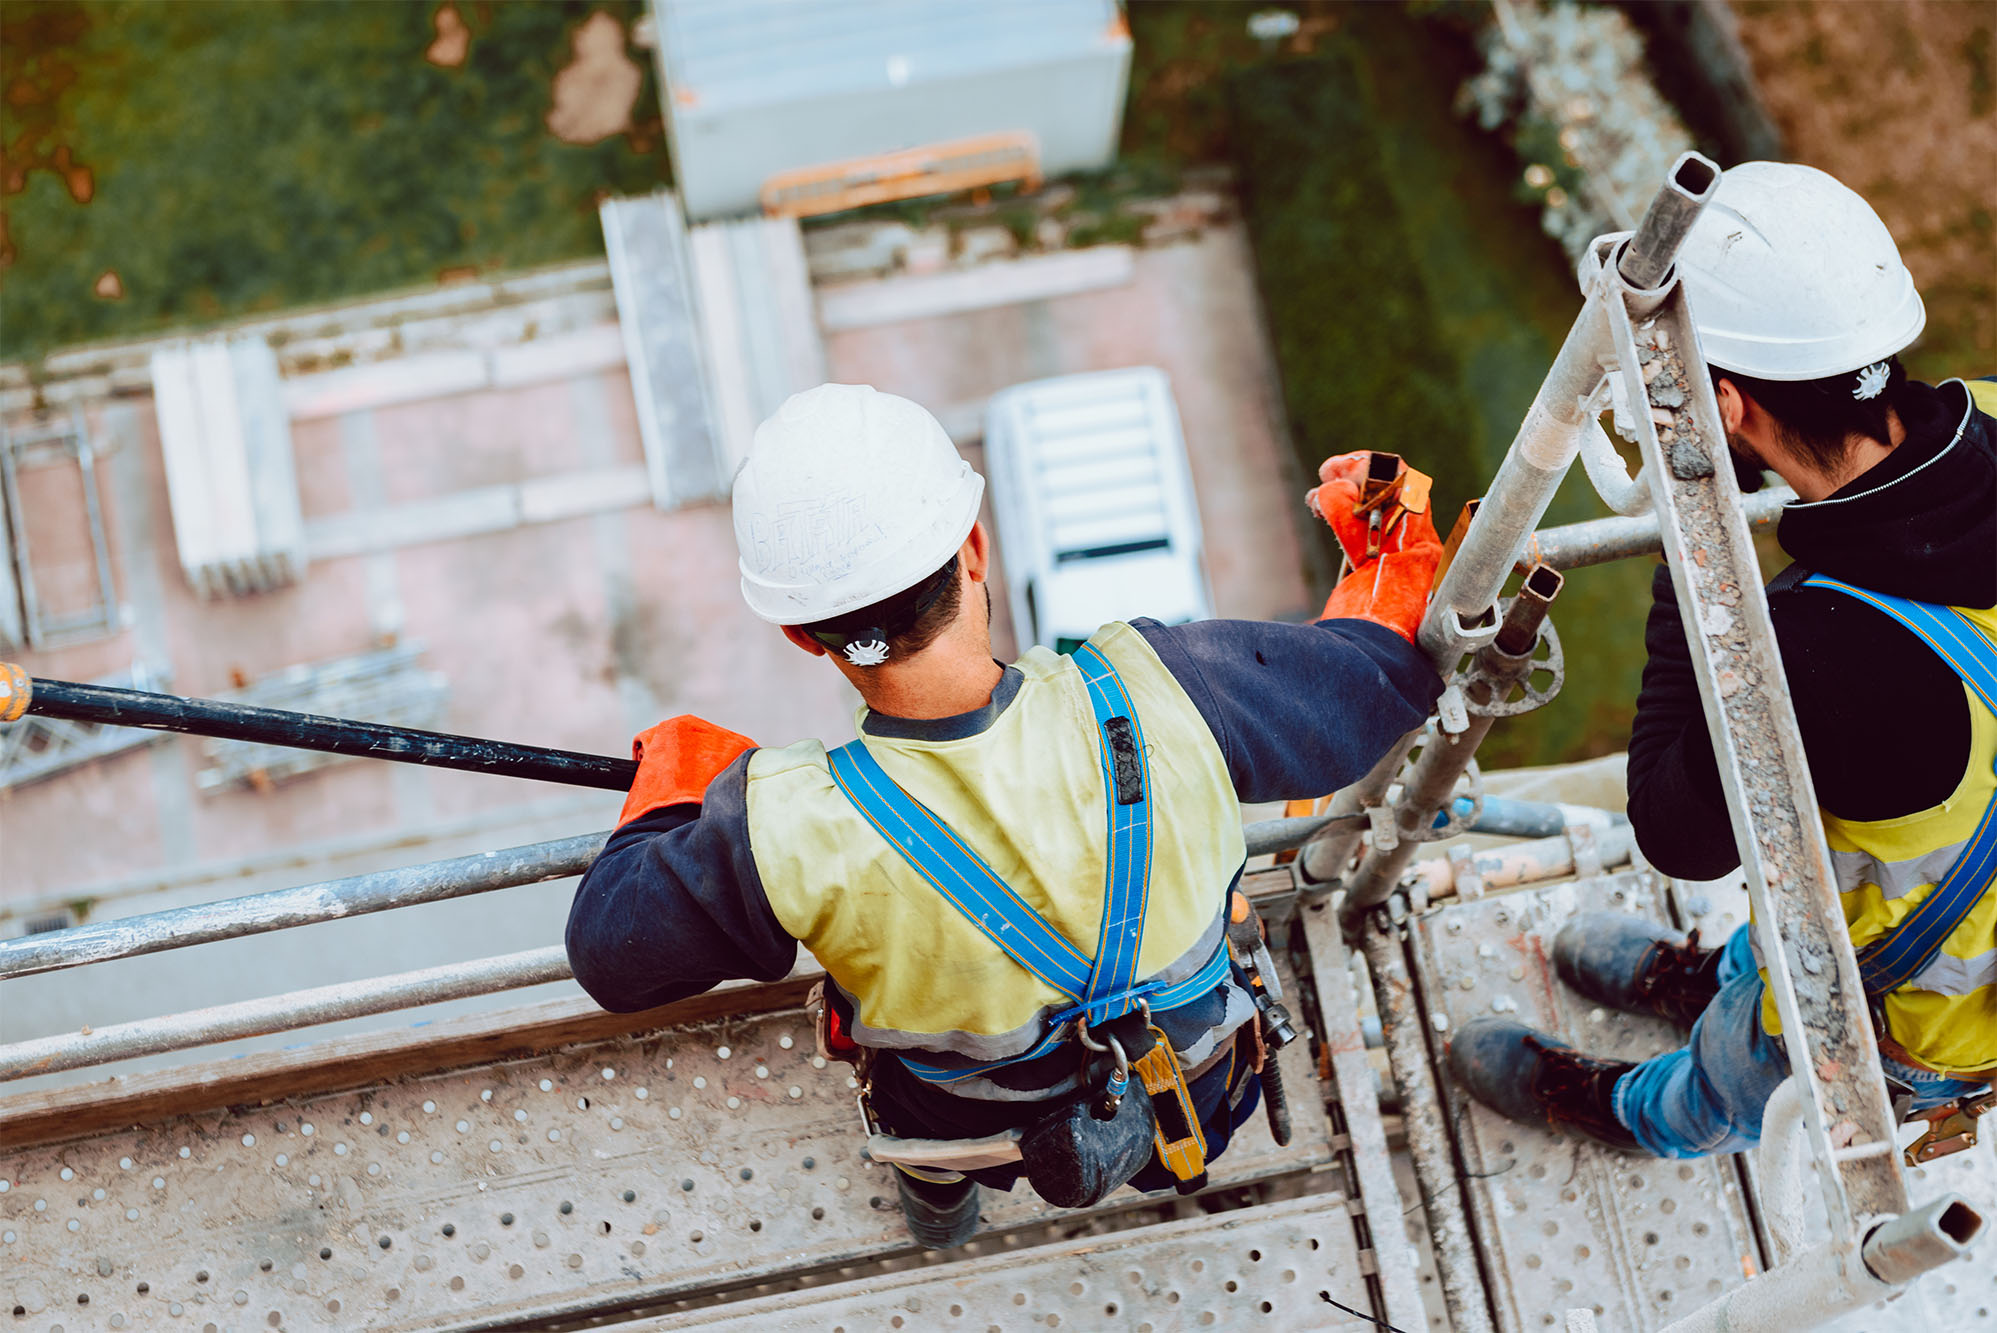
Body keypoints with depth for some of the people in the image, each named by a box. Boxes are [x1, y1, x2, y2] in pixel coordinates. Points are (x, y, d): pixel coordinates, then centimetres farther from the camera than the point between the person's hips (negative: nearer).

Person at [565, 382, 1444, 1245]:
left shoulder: (782, 835, -38)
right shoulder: (1154, 695, -36)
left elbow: (609, 951, -18)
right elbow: (1383, 670, -17)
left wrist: (672, 777, -1)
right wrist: (1387, 536, 4)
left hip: (971, 1137, -1)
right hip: (1196, 1091, 1)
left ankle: (937, 1201, 57)